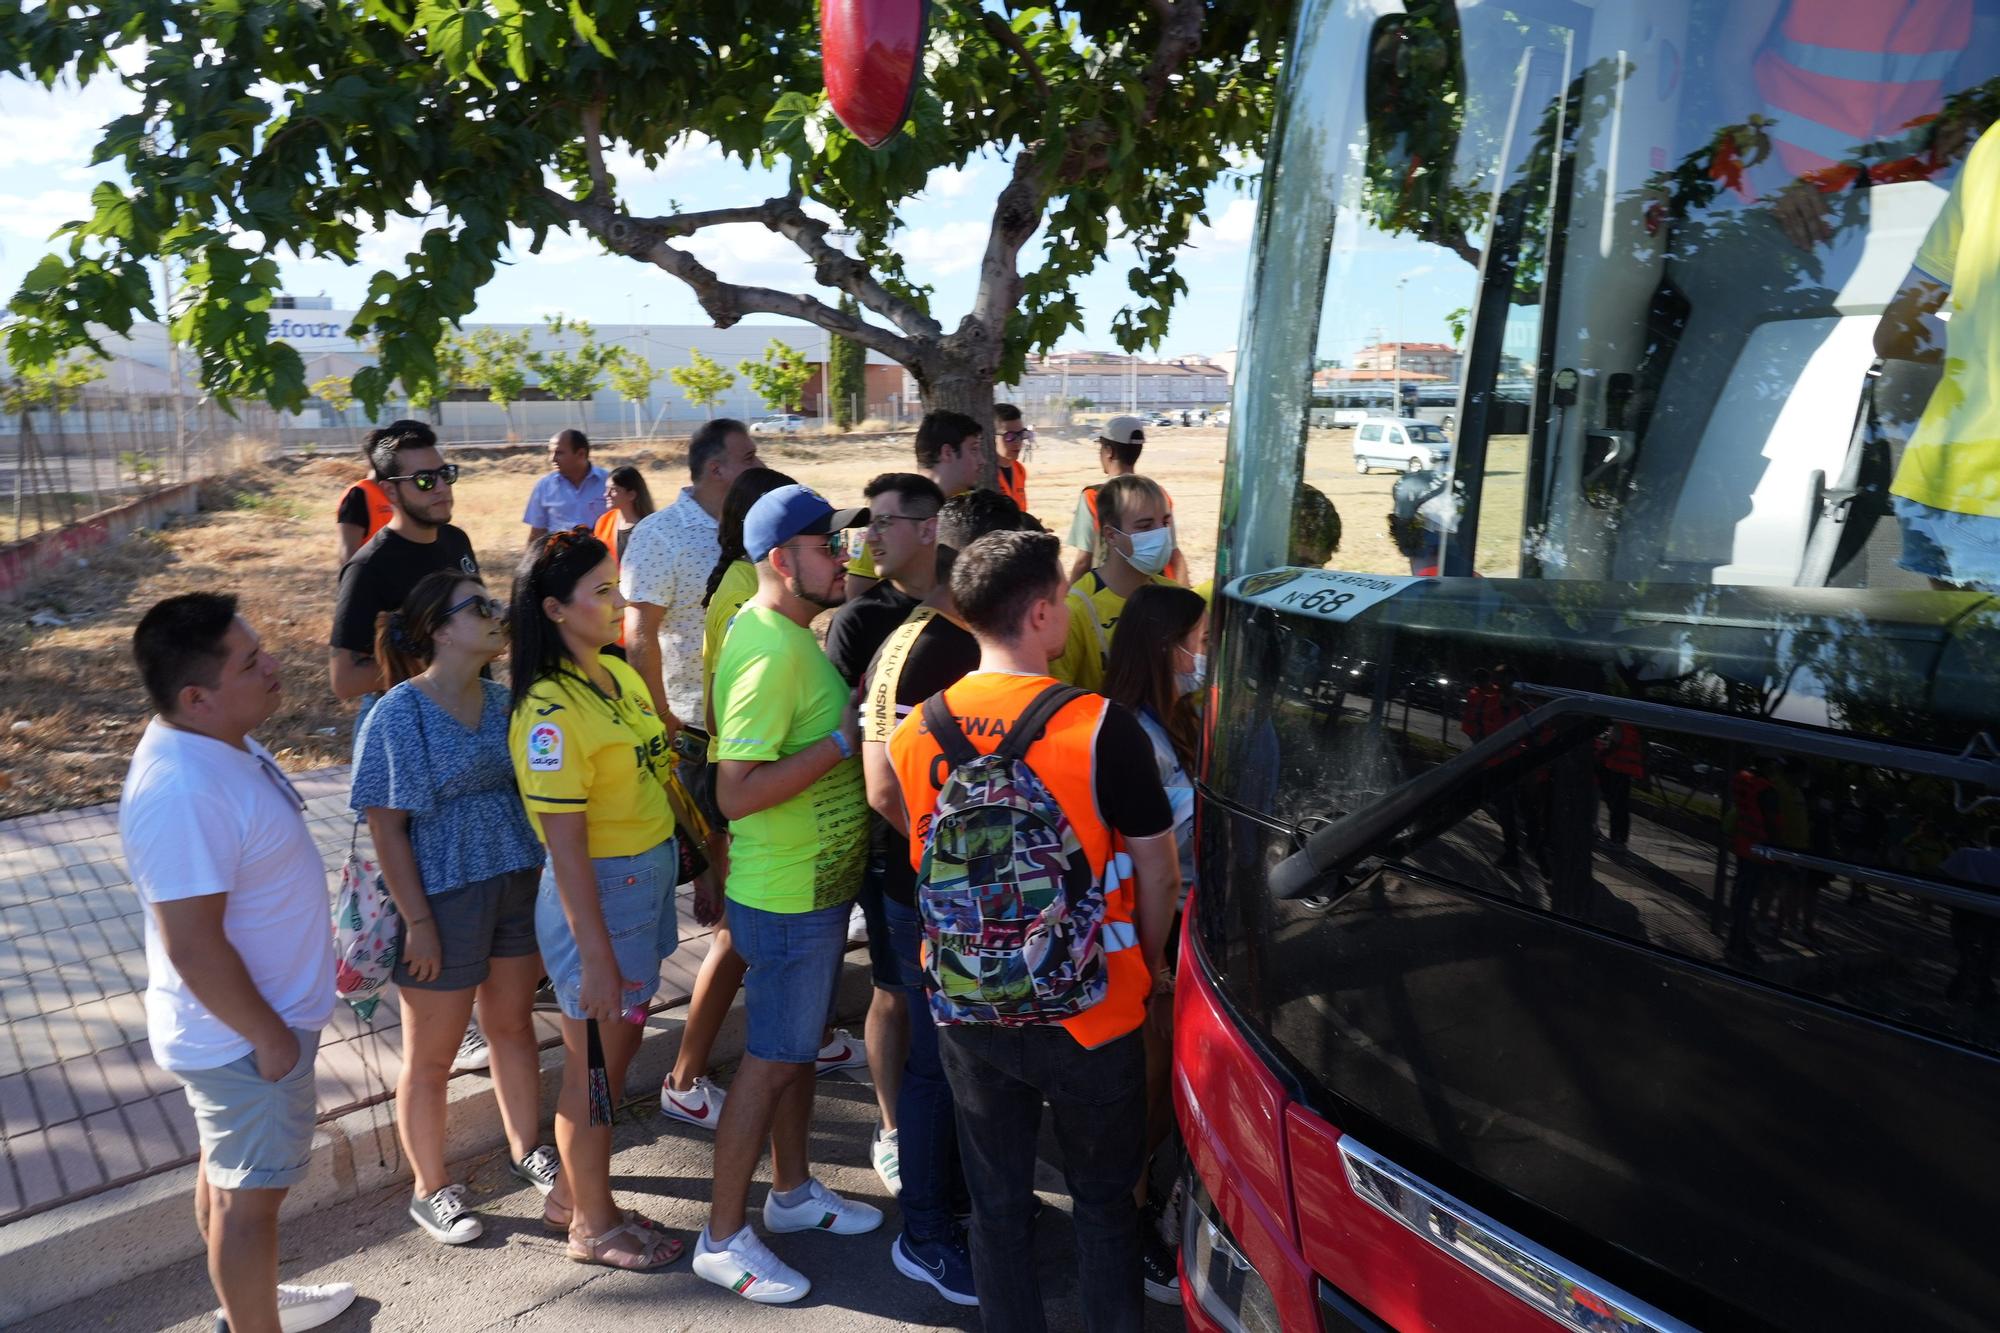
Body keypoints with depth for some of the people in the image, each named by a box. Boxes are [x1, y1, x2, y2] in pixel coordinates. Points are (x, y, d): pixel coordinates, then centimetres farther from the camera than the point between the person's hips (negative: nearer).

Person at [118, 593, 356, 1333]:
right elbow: (192, 945, -30)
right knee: (251, 1193, 9)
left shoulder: (216, 740, -2)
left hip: (245, 1021, 10)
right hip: (242, 1033, -10)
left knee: (228, 1171, 27)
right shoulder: (183, 793, -33)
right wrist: (269, 1035, -19)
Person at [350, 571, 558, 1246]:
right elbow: (387, 828, -14)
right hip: (443, 898, -5)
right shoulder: (399, 714, -15)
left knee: (514, 1025, 20)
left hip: (519, 886, 6)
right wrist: (418, 923, -15)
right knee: (431, 1056, 11)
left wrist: (547, 878, 10)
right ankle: (431, 1190, 30)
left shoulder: (500, 699, 2)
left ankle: (526, 1149, 41)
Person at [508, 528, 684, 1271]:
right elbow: (565, 844, -21)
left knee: (620, 1049, 20)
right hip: (597, 894, -8)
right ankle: (592, 1226, 30)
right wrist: (596, 956, -19)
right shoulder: (550, 710, -21)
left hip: (649, 879, 8)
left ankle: (583, 1195, 39)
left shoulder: (619, 675, 4)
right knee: (594, 1068, 10)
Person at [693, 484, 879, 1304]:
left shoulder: (787, 633, 6)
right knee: (771, 1060, 3)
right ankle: (723, 1237, 19)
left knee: (800, 1044, 21)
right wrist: (842, 740, -28)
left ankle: (792, 1191, 39)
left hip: (817, 884, 10)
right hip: (785, 897, -9)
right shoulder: (771, 654, -25)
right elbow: (736, 793, -31)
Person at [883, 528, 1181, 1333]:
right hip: (1088, 1015, -3)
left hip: (964, 1013, 3)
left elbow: (924, 862, 3)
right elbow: (1155, 871, -10)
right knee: (1104, 1198, 19)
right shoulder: (1100, 728, -19)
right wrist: (1148, 964, 8)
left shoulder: (915, 733, -7)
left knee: (997, 1202, 20)